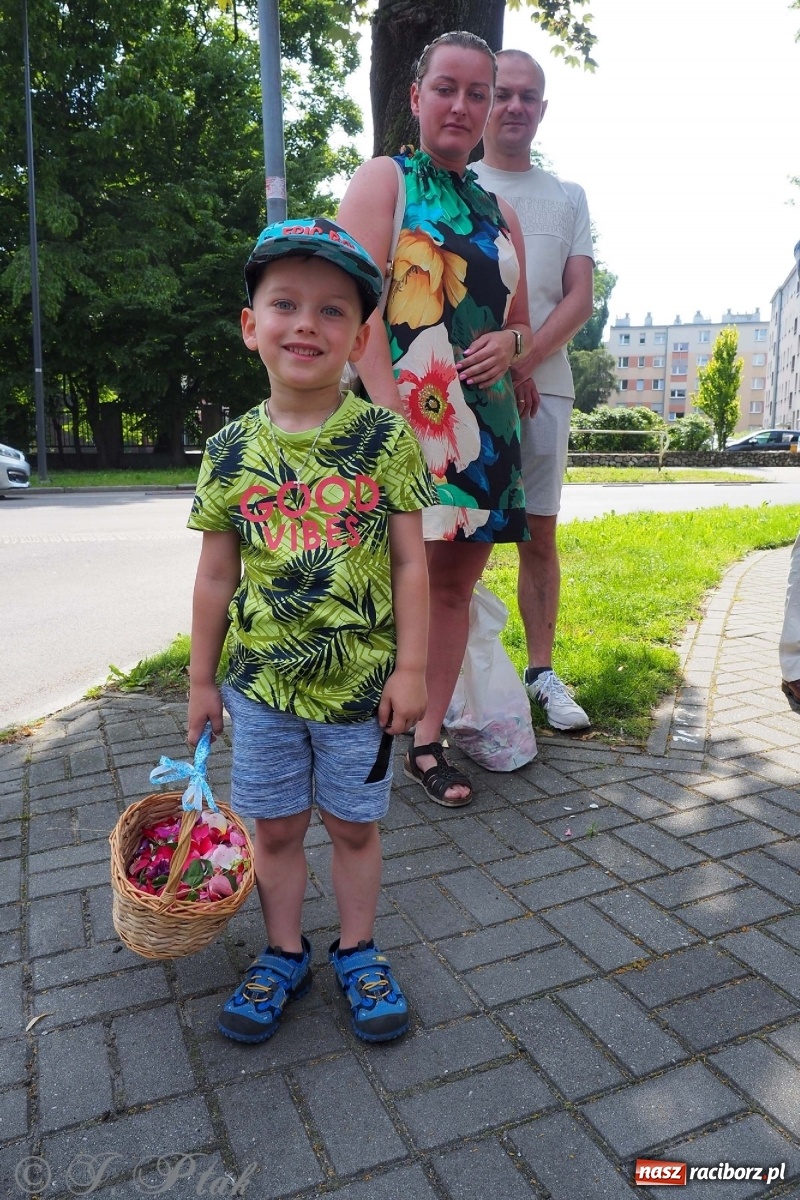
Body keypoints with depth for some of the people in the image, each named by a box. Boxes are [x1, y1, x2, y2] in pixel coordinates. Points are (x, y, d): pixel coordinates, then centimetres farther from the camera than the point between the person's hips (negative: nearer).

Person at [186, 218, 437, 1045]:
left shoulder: (385, 439, -9)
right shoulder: (231, 451, -4)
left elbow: (410, 564, -6)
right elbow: (216, 577, 3)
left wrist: (409, 668, -7)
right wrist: (202, 681, 7)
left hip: (361, 685, -1)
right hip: (261, 687, 2)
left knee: (353, 825, 15)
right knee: (275, 827, 16)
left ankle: (357, 952, 38)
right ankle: (283, 954, 38)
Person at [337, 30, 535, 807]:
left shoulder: (498, 212, 22)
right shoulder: (384, 180, 5)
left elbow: (521, 324, 26)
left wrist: (510, 343, 1)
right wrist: (389, 407, -22)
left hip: (486, 419, 6)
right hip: (408, 415, -6)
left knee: (456, 583, 6)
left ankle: (427, 742, 17)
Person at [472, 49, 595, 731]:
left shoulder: (568, 198, 17)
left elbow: (580, 299, 6)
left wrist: (524, 356, -13)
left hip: (544, 387, 3)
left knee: (540, 536, 4)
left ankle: (542, 672, 13)